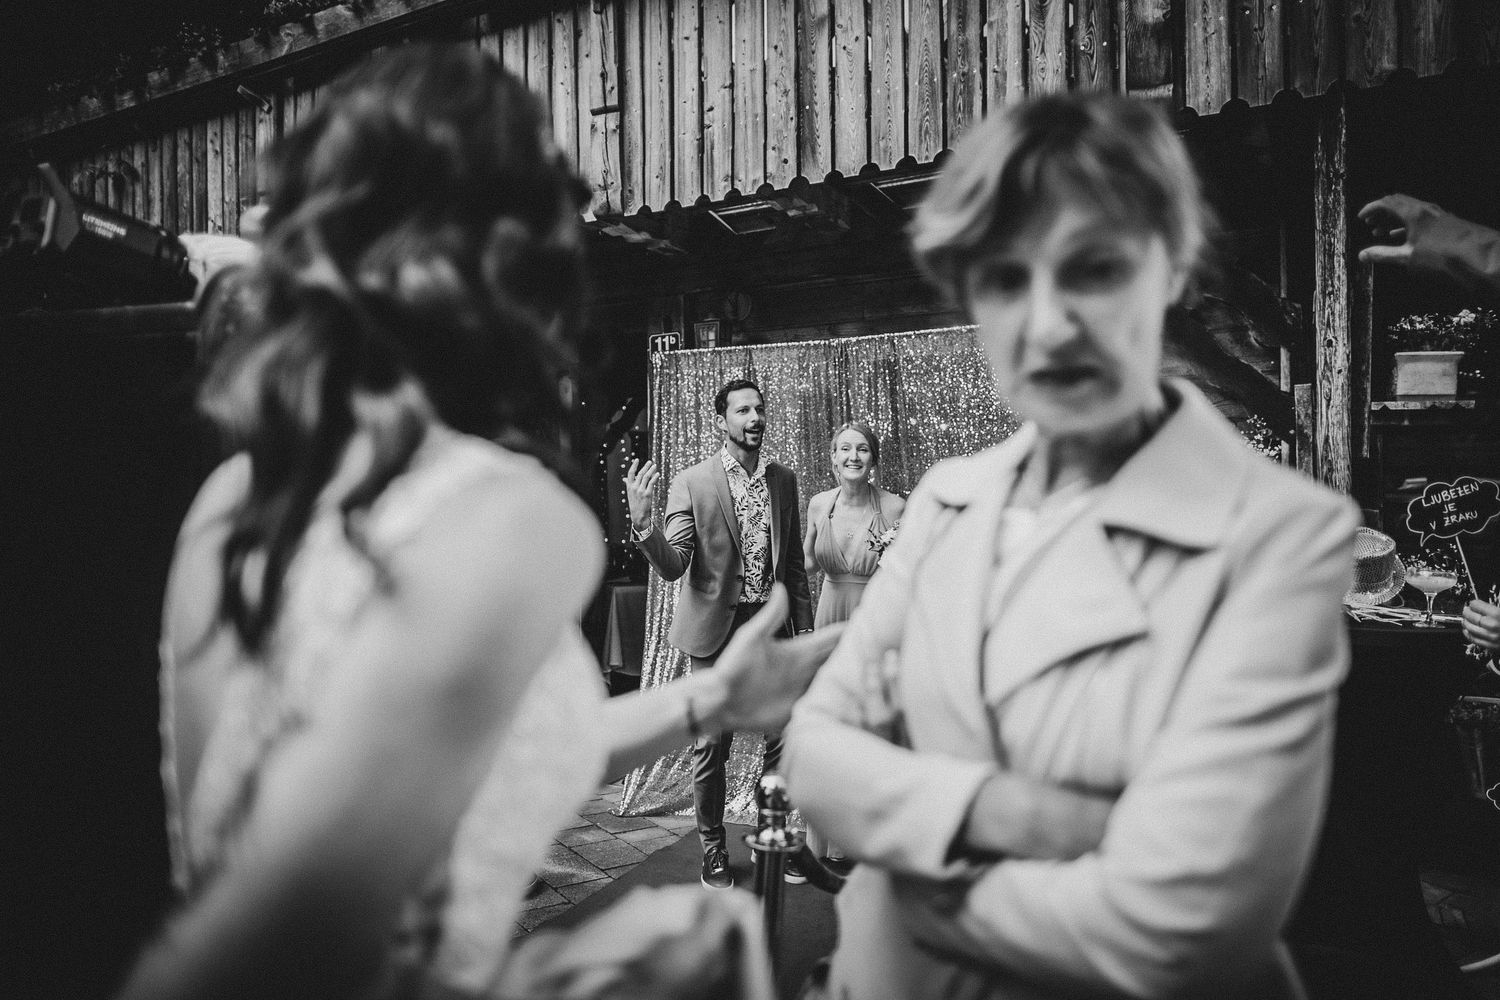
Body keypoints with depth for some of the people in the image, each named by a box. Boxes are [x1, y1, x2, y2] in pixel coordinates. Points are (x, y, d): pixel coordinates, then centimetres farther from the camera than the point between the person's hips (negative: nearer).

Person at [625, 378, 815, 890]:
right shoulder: (691, 482, -7)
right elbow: (673, 565, -13)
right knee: (711, 746, 5)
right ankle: (713, 849, 24)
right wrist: (642, 522, -31)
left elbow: (794, 561, 12)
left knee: (785, 739, 8)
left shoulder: (784, 480, 6)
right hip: (716, 627, -3)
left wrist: (804, 624, 7)